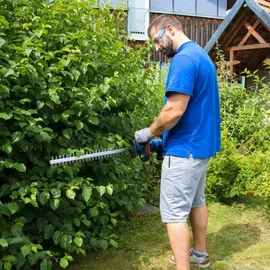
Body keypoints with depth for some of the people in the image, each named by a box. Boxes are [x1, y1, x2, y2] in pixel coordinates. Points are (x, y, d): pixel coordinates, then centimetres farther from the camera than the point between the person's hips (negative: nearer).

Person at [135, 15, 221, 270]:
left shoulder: (183, 59, -19)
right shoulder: (201, 55, 13)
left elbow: (175, 110, -26)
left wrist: (149, 132, -10)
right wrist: (161, 132, 13)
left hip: (184, 148, -11)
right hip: (202, 144, 11)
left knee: (174, 213, -4)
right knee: (196, 201, 22)